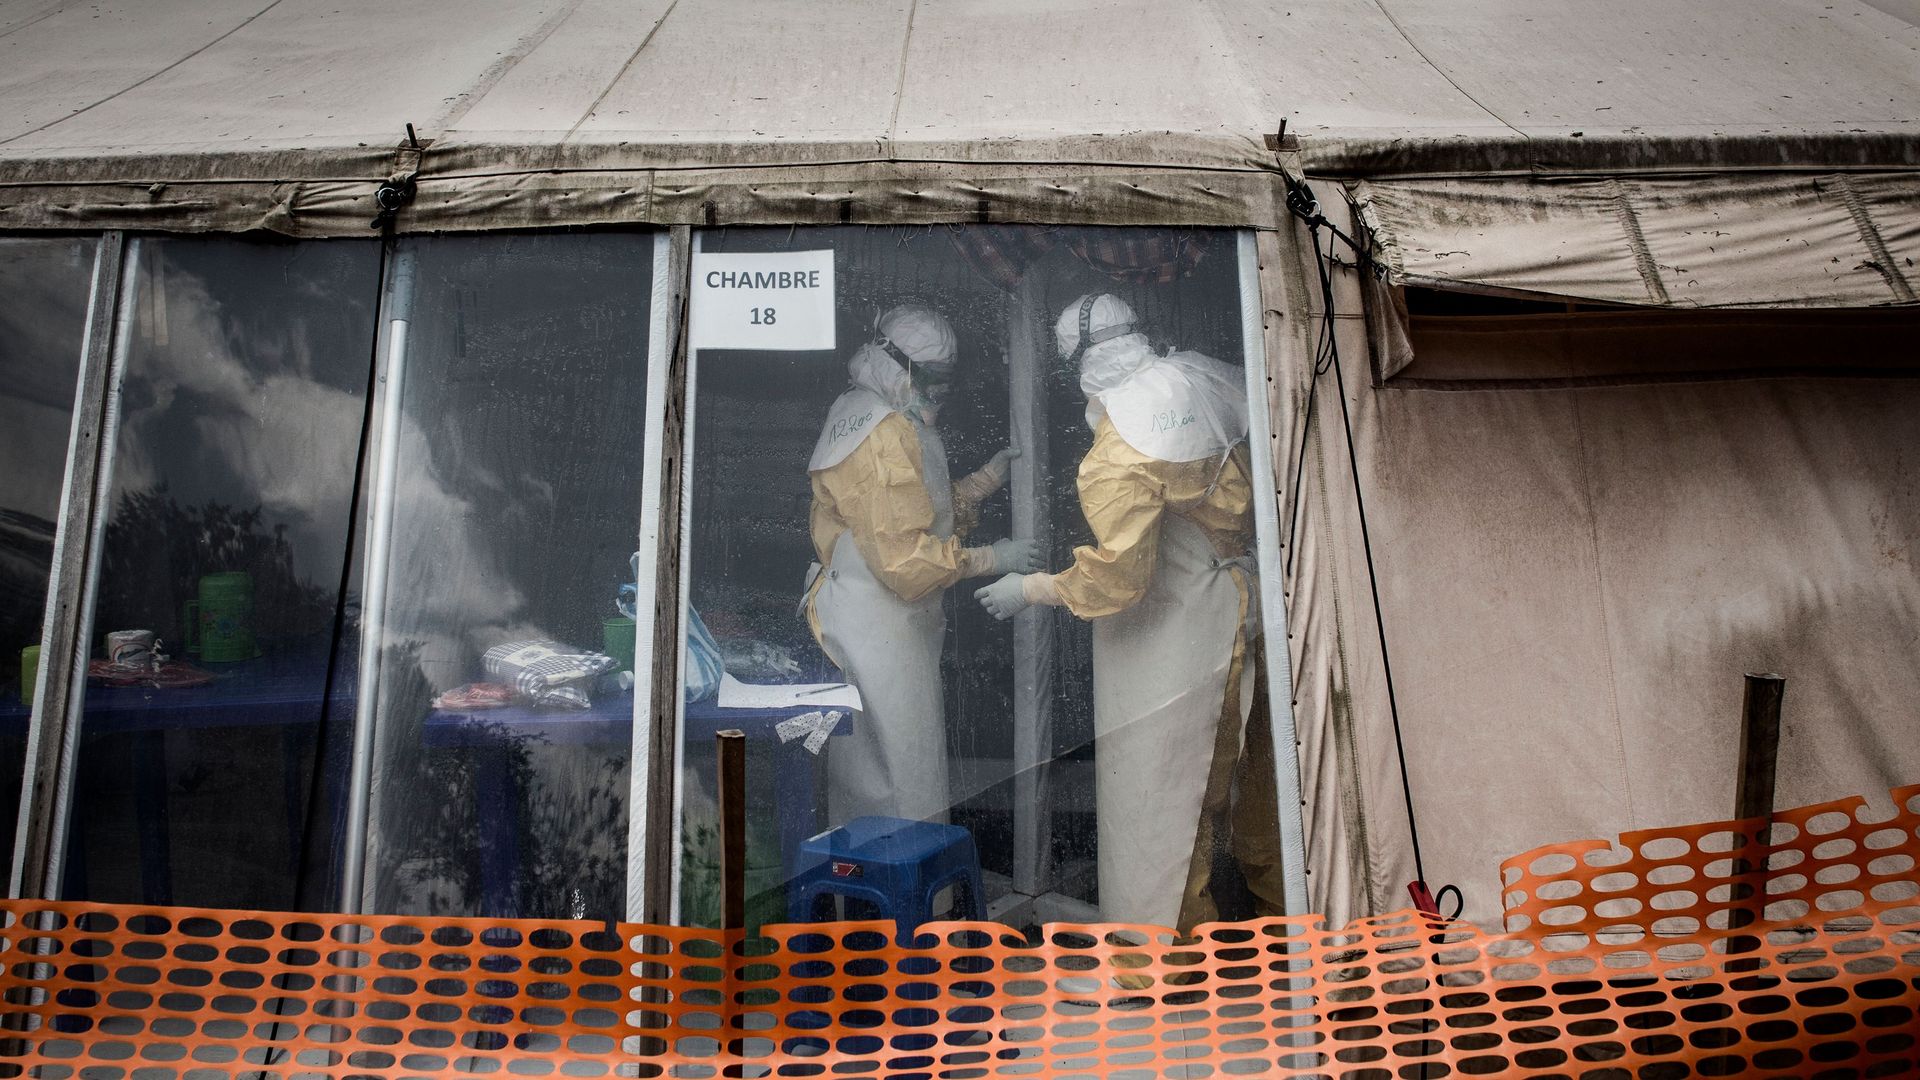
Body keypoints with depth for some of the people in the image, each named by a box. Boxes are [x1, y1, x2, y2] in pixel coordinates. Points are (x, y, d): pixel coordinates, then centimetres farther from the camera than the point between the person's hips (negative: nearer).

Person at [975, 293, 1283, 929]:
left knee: (1162, 795, 6)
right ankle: (1274, 903, 44)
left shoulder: (1121, 449, -22)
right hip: (1250, 605, 8)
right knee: (1252, 763, 24)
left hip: (1179, 639, -8)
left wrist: (1030, 589, -9)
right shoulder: (1209, 378, -1)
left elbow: (1116, 577, -23)